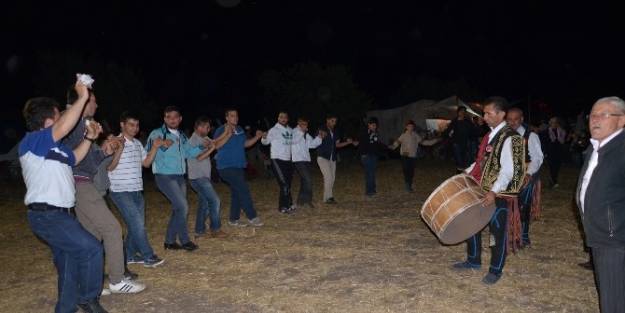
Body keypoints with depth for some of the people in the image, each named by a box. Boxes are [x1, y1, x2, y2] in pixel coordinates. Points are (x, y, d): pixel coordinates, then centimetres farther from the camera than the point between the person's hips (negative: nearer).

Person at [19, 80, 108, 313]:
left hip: (59, 214, 10)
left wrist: (89, 138, 17)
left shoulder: (55, 147, 15)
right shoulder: (31, 141, -13)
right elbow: (63, 128, -29)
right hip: (47, 216, -10)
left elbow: (74, 158, 32)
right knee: (91, 249, -14)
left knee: (68, 265, 15)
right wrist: (82, 98, -27)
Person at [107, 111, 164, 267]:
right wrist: (120, 148, -28)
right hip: (121, 192, -8)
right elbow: (110, 167, -18)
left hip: (137, 191, 8)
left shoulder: (137, 143, 11)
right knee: (137, 224, -8)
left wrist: (155, 148, 5)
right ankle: (148, 256, 2)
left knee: (137, 225, 10)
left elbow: (146, 162, 17)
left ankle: (129, 255, 23)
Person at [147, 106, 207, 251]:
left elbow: (189, 152, 20)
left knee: (178, 209, 10)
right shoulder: (157, 134, -8)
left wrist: (201, 146, 4)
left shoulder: (182, 136, 13)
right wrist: (162, 147, -29)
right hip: (165, 176, -7)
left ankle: (170, 241, 22)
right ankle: (184, 240, 2)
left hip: (180, 177, 8)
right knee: (183, 207, -12)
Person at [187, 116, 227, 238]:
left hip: (203, 177, 9)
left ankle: (199, 231, 18)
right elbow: (199, 157, -18)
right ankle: (216, 230, -2)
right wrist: (211, 148, -13)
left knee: (204, 203, 11)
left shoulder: (203, 139, 15)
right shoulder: (194, 140, -12)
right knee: (215, 201, -9)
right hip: (198, 177, -9)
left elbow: (217, 144, 16)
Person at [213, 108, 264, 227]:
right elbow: (216, 145, -22)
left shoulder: (240, 130, 13)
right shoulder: (221, 130, -9)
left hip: (239, 166, 8)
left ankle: (233, 219, 19)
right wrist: (228, 135, -31)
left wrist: (257, 137, 9)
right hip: (227, 167, -8)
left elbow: (246, 143, 23)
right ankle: (252, 217, -5)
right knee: (243, 190, -12)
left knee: (236, 193, 10)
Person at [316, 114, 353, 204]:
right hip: (323, 157, -7)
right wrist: (321, 136, -29)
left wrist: (347, 142, 2)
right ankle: (329, 197, -9)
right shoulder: (322, 130, -5)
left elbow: (337, 144, 15)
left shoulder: (335, 132, 12)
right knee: (328, 177, -16)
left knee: (332, 178, 6)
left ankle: (326, 197, 15)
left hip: (332, 158, 7)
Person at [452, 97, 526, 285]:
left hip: (498, 194, -8)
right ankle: (473, 260, 34)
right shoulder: (490, 135, 10)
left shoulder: (510, 138, -17)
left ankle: (496, 270, 22)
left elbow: (508, 170, -22)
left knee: (498, 231, 5)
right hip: (481, 190, 8)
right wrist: (467, 174, 10)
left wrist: (494, 192, -28)